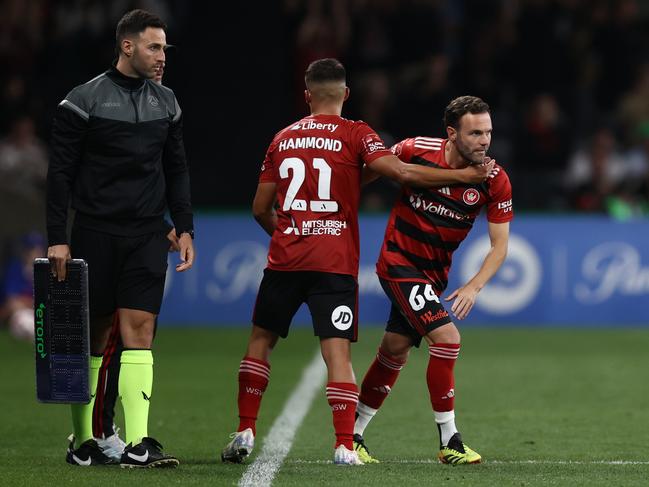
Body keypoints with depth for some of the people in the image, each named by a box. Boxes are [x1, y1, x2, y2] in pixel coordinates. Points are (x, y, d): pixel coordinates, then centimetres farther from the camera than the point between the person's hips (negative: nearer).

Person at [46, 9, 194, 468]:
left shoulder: (165, 102, 10)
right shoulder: (84, 101, -5)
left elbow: (177, 170, 17)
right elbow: (61, 173, -4)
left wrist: (185, 229, 9)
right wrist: (57, 239, -9)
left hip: (147, 235, 3)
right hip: (95, 233, -3)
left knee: (139, 328, -7)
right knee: (92, 334, 2)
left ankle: (138, 443, -12)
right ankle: (82, 440, 12)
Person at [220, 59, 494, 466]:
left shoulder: (283, 138, 11)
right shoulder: (355, 135, 0)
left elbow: (261, 209, 15)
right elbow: (402, 173, -13)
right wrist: (467, 175, -7)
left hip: (285, 259, 3)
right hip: (335, 262, -3)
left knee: (261, 339, 17)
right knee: (338, 353, -4)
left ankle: (245, 433, 14)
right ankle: (345, 445, -12)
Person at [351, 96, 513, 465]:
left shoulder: (495, 181, -12)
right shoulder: (415, 151, -18)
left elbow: (500, 245, -9)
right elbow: (374, 169, 2)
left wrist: (474, 287, -22)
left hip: (434, 273, 5)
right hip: (399, 262, -5)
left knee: (395, 352, 12)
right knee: (447, 337, -19)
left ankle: (352, 434, 28)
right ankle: (449, 441, -11)